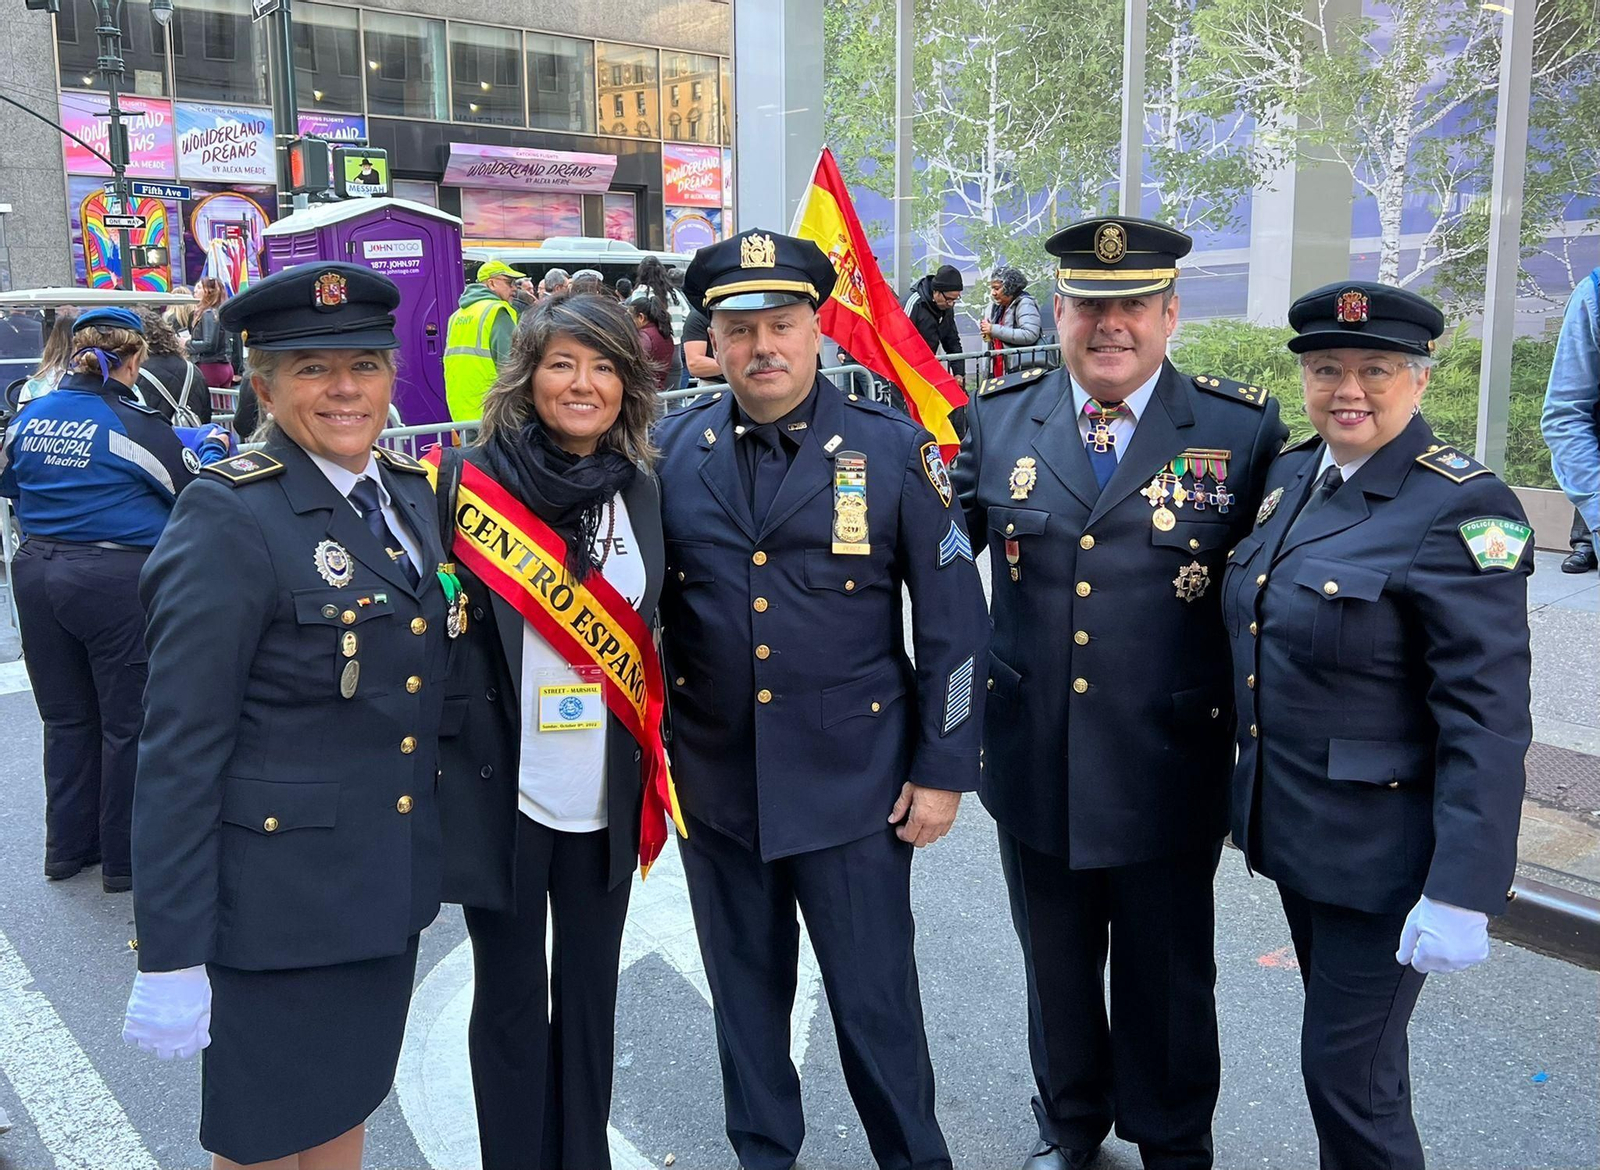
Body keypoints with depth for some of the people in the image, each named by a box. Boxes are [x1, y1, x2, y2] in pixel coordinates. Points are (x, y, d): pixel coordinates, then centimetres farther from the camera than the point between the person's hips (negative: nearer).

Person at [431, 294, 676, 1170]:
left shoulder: (639, 490, 5)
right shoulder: (469, 479, -8)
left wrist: (653, 757, 12)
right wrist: (429, 755, -8)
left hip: (605, 793, 4)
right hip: (499, 786, -3)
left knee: (590, 991, 15)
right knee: (511, 996, 11)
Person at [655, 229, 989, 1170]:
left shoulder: (891, 448, -6)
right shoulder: (671, 451, 0)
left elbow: (955, 616, -4)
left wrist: (945, 767, -6)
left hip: (854, 780, -2)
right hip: (715, 781, 3)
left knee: (875, 997, 7)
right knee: (747, 993, 18)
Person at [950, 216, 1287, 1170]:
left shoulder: (1245, 430, -9)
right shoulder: (997, 419, -2)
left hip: (1170, 772, -2)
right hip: (1034, 762, 2)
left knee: (1167, 977, 17)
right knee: (1056, 965, 22)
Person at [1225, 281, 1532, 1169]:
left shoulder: (1461, 509, -18)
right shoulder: (1291, 474, 4)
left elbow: (1486, 719, -21)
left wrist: (1461, 894, -24)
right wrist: (1250, 793, 16)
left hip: (1382, 851, -7)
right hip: (1291, 825, 7)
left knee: (1348, 1071, 5)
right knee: (1345, 1040, 23)